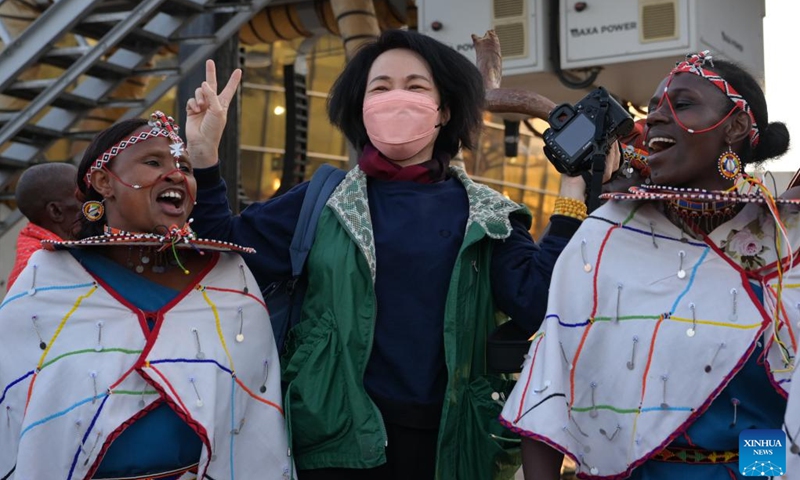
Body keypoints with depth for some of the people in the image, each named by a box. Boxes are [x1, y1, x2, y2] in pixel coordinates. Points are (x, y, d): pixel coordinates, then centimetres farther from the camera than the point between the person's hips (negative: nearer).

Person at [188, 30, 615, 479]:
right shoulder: (322, 202, 4)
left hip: (445, 441, 1)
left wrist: (575, 195, -10)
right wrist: (204, 156, -8)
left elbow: (537, 301, -7)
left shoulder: (484, 216, 4)